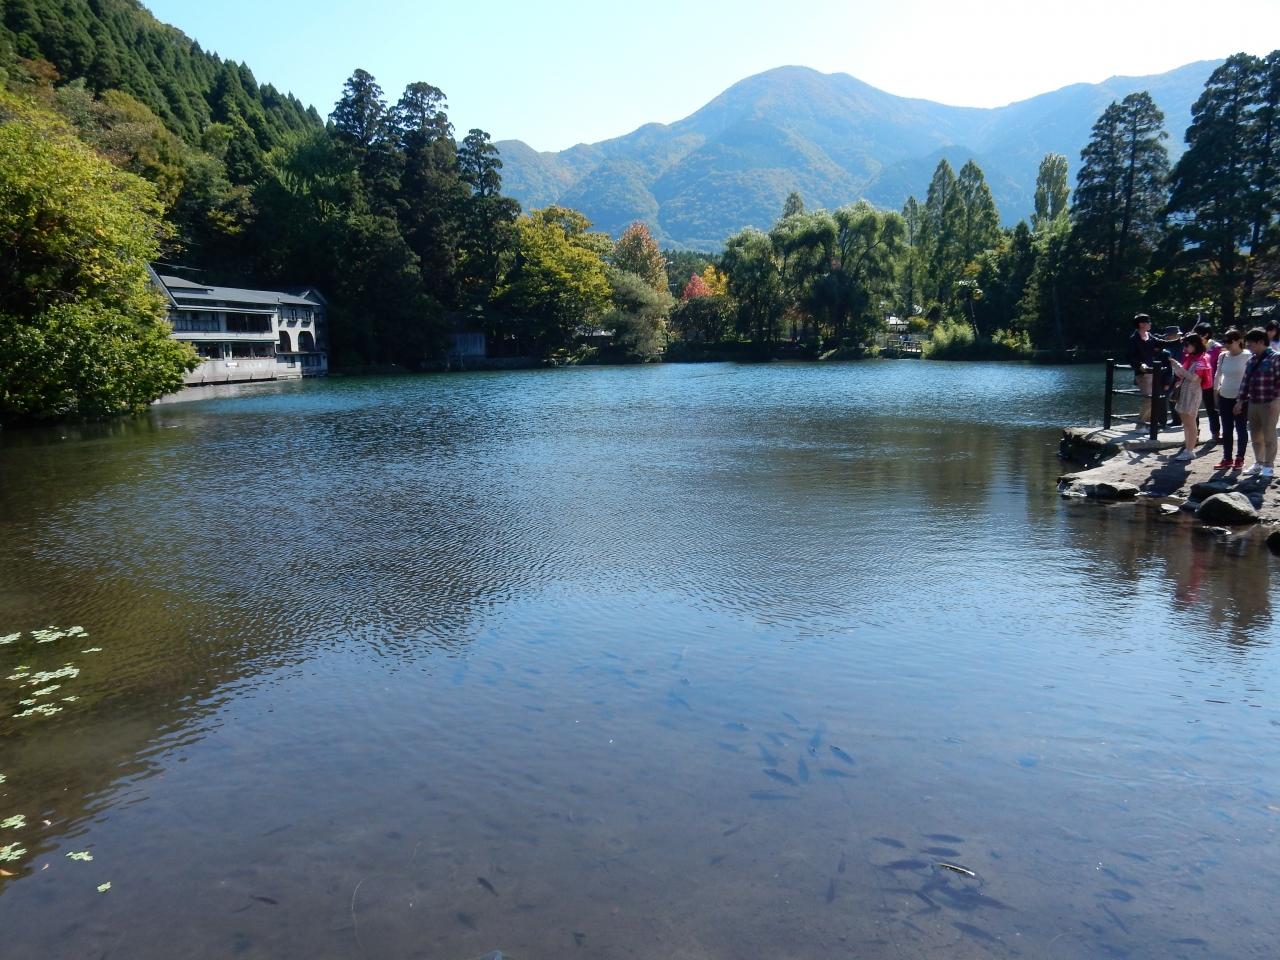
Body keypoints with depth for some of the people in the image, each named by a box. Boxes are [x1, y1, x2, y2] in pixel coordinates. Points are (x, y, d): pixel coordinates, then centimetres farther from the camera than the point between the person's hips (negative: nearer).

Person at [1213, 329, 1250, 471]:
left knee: (1241, 429, 4)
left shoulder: (1247, 357, -11)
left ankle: (1240, 459, 12)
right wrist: (1215, 391, 13)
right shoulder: (1223, 356, 3)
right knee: (1226, 430, 9)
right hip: (1224, 398, 5)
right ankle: (1227, 459, 17)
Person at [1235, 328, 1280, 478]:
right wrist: (1241, 400, 12)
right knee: (1255, 436, 11)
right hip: (1252, 403, 6)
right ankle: (1258, 463, 22)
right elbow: (1245, 381, 14)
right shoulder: (1251, 360, 12)